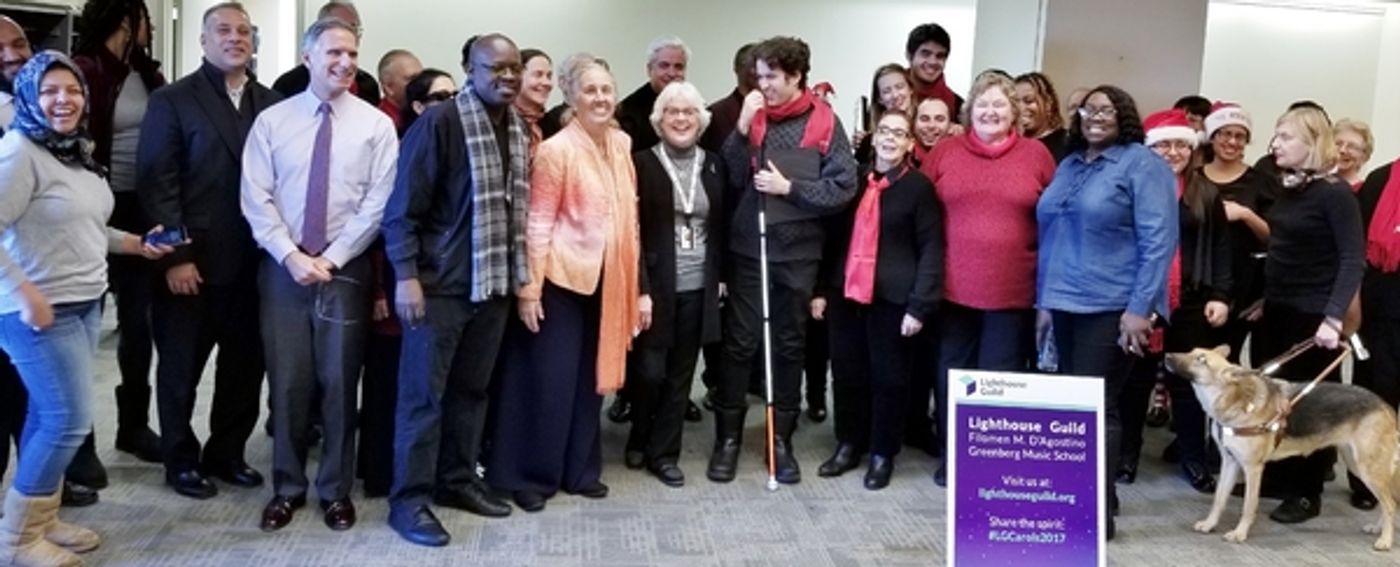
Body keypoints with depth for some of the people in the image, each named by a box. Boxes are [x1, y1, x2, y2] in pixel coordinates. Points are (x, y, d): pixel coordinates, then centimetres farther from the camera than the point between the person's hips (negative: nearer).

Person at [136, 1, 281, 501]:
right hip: (192, 262, -3)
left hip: (252, 260, 4)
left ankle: (226, 453, 27)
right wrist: (175, 257, -14)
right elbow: (156, 183, -7)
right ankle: (181, 460, 24)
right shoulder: (171, 101, -2)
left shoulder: (272, 103, 8)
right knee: (182, 367, 9)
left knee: (245, 365, 11)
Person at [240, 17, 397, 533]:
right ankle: (287, 487, 21)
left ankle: (336, 490, 19)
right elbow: (256, 199, -1)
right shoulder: (272, 121, 3)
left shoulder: (376, 124, 1)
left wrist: (331, 259, -10)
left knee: (339, 382, 6)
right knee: (287, 382, 6)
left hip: (345, 269, -1)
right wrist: (291, 256, -12)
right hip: (283, 267, 1)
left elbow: (377, 203, -5)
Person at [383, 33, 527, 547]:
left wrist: (520, 273, 13)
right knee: (423, 392, 1)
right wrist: (407, 275, -17)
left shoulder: (521, 130, 9)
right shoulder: (439, 122, -11)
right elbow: (404, 205, -12)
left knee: (472, 388, 14)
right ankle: (409, 498, 9)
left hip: (494, 281, 6)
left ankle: (457, 479, 28)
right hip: (440, 281, -6)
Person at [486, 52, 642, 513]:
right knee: (549, 378, 0)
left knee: (590, 376, 13)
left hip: (606, 279, 6)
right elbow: (537, 225, -12)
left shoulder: (622, 144, 6)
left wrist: (636, 286, 10)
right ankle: (528, 476, 13)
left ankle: (579, 470, 25)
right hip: (562, 277, -6)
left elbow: (629, 215, 11)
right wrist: (529, 289, -15)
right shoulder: (556, 150, -12)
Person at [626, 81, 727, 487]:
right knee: (651, 371, -1)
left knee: (680, 375, 9)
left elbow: (722, 227, 12)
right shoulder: (642, 163, -5)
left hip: (698, 287, 4)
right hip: (656, 285, -3)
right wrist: (640, 287, -14)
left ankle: (664, 453, 20)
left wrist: (721, 277, 6)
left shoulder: (714, 166, 8)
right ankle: (639, 441, 25)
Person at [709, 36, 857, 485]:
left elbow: (844, 188, -8)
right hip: (748, 247, 1)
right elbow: (729, 179, -3)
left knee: (790, 345, 10)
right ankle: (728, 437, 16)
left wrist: (789, 187, -14)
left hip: (798, 251, -1)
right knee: (739, 343, 4)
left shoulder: (824, 122, -3)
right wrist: (742, 130, -13)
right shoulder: (751, 115, 4)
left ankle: (782, 439, 22)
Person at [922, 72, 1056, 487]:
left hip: (1013, 290, -1)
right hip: (954, 286, 1)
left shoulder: (1037, 155, 2)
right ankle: (951, 455, 23)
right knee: (951, 374, 9)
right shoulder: (945, 152, 4)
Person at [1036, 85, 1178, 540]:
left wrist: (1140, 307, -18)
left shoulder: (1143, 164, -5)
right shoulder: (1069, 165, 15)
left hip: (1112, 306, -6)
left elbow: (1158, 240, -13)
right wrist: (1044, 301, 14)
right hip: (1065, 303, 7)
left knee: (1096, 406, -4)